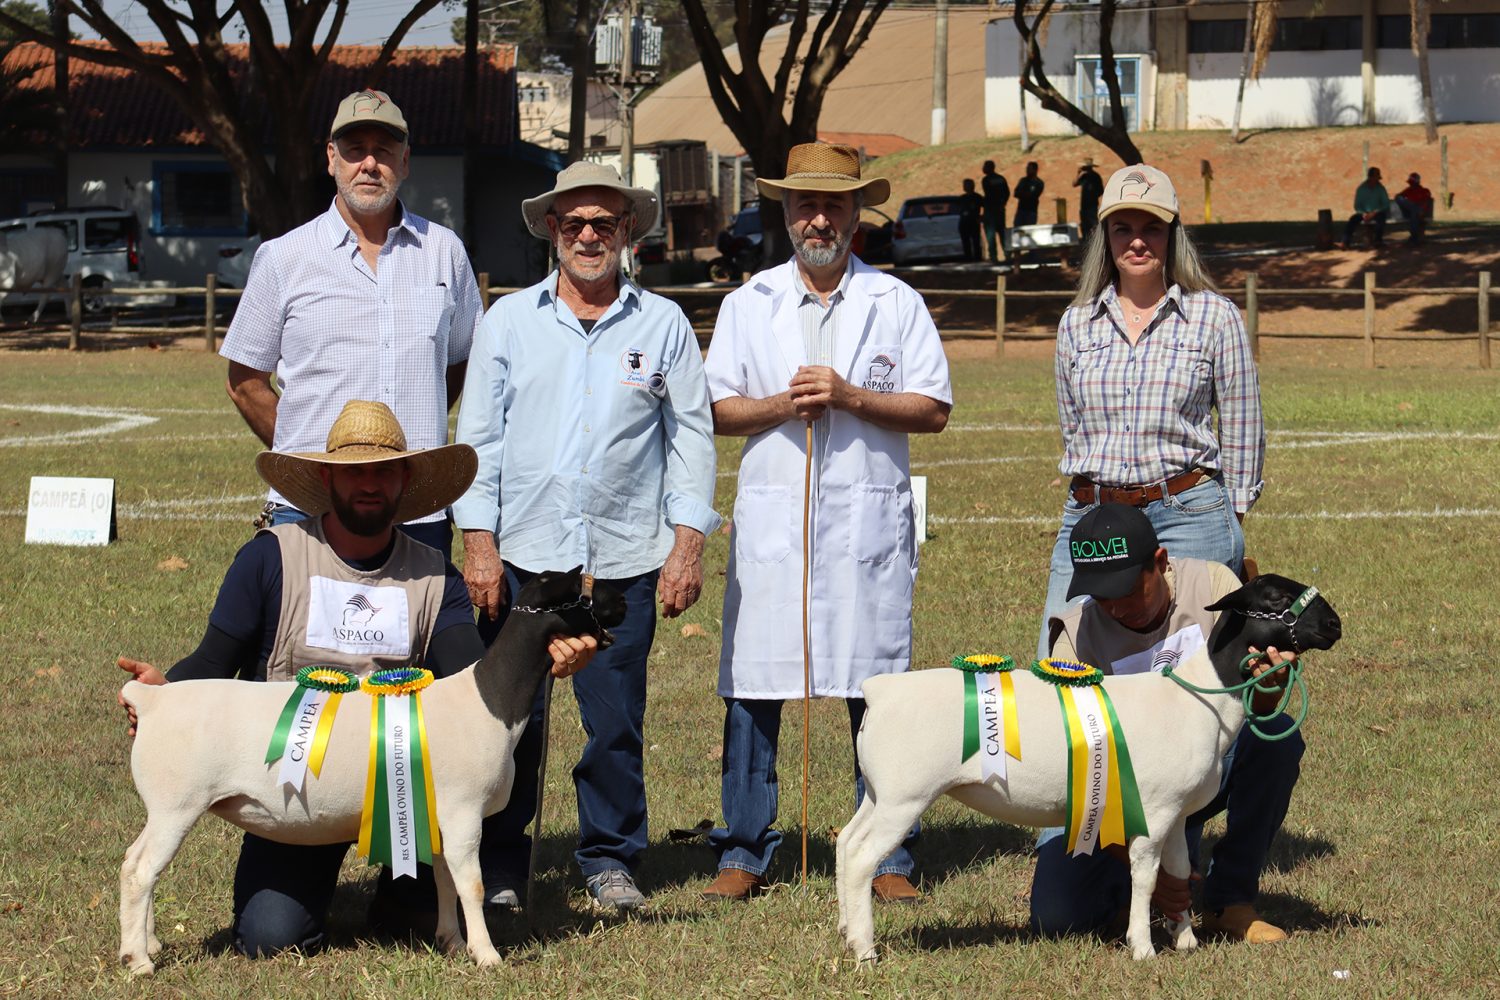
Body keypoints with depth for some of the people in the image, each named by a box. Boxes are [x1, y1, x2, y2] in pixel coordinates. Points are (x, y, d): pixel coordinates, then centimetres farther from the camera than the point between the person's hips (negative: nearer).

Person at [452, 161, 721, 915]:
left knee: (615, 721, 1)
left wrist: (688, 541, 1)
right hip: (522, 556, 0)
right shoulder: (510, 321, 9)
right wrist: (477, 541, 0)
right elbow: (477, 435, 8)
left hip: (624, 561, 0)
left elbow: (691, 435, 9)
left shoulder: (663, 325, 8)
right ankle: (499, 863, 12)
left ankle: (610, 860, 16)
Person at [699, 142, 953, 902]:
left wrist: (847, 396, -11)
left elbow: (932, 410, 2)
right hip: (770, 518, 1)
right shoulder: (748, 304, 13)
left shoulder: (895, 303, 9)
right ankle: (744, 854, 7)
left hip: (868, 519, -1)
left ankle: (888, 858, 4)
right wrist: (781, 405, -9)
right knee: (751, 686, -1)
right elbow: (717, 411, 9)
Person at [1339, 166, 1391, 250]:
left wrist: (1375, 213, -18)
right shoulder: (1361, 189, 4)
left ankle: (1378, 240, -45)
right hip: (1364, 213, 1)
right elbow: (1357, 206, 4)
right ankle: (1345, 242, -42)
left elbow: (1386, 205, -3)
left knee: (1381, 216, -37)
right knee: (1353, 219, -30)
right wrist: (1363, 214, -16)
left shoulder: (1380, 189, 2)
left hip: (1376, 213, -1)